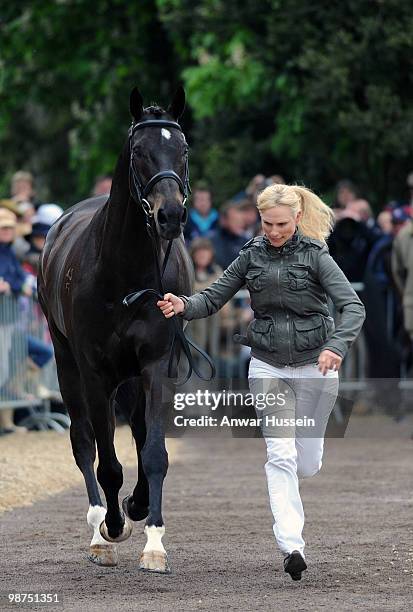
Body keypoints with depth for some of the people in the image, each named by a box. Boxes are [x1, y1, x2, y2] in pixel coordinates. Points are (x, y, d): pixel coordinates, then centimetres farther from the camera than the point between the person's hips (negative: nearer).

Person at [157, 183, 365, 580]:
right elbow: (214, 298, 3)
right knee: (281, 454, -12)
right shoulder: (251, 256, 1)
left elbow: (353, 307, -16)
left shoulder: (315, 256, -8)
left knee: (307, 464, 7)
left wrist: (337, 346, -34)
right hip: (267, 366, 1)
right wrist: (184, 306, -19)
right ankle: (292, 545, -14)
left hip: (314, 365, -1)